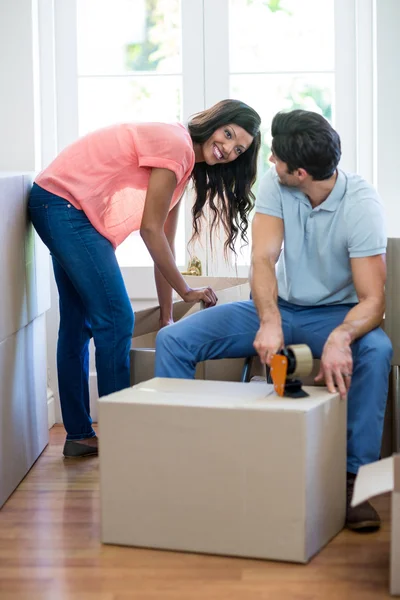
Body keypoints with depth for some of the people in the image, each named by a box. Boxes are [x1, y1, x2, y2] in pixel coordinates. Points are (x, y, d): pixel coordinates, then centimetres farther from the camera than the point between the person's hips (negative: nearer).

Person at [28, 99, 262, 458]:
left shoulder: (185, 163, 12)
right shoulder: (176, 145, -17)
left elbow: (163, 243, 12)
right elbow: (151, 230, -15)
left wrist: (167, 317, 11)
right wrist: (186, 291, -5)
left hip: (64, 210, 11)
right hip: (63, 203, -11)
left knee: (79, 324, 14)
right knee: (115, 321, -10)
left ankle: (79, 436, 23)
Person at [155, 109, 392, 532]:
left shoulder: (361, 205, -23)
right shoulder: (275, 184, -12)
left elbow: (372, 301, -27)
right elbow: (263, 259, -21)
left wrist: (340, 337, -49)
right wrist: (270, 322, -41)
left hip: (335, 312, -3)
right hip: (278, 305, 4)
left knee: (376, 351, -38)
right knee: (172, 340, -12)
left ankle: (354, 478, -28)